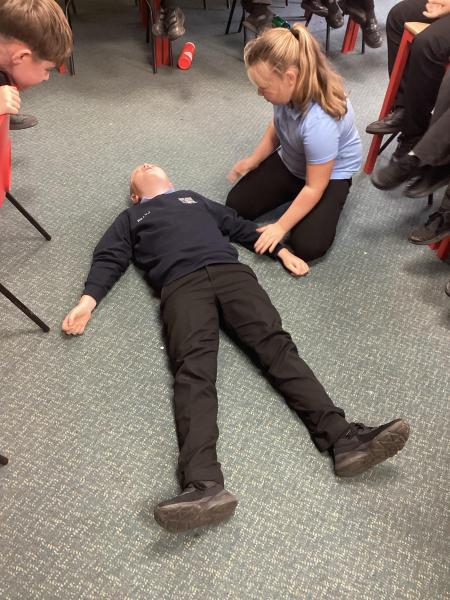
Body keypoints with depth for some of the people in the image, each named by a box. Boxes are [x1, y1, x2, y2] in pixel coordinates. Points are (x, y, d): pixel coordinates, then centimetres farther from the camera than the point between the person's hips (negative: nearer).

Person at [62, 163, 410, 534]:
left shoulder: (195, 198, 39)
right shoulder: (131, 218, 33)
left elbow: (241, 227, 35)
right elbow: (109, 260, 21)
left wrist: (282, 251, 20)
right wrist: (87, 301, 2)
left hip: (230, 271, 3)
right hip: (182, 284, -2)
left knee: (275, 343, -20)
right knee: (193, 366, -28)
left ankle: (344, 438, -34)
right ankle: (204, 484, -48)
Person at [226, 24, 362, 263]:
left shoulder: (320, 122, -40)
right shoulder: (291, 89, -20)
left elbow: (314, 187, -28)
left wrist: (281, 226, -21)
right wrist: (254, 160, 1)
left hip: (330, 174, -6)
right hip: (290, 162, 6)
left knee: (307, 247, -21)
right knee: (236, 205, -5)